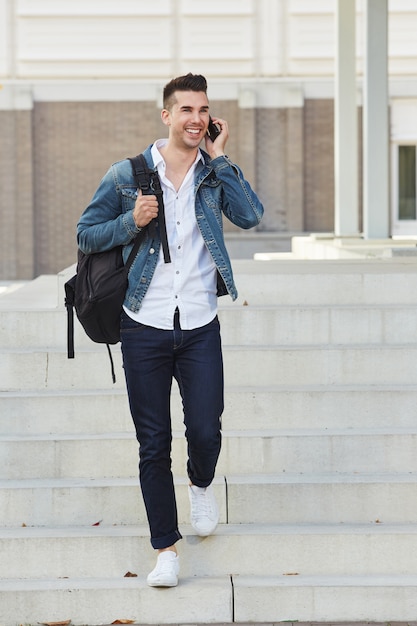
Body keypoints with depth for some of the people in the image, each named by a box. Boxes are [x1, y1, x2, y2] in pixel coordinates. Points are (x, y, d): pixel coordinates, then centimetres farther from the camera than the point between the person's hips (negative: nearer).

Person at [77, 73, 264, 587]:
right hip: (145, 328, -1)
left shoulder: (214, 174, 5)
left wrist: (218, 159, -10)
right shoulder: (127, 175, 0)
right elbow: (86, 235, 3)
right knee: (153, 443, 4)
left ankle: (201, 485, 33)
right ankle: (165, 547, 15)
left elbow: (250, 215, -11)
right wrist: (132, 221, -14)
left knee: (205, 431, -4)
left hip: (200, 328, 1)